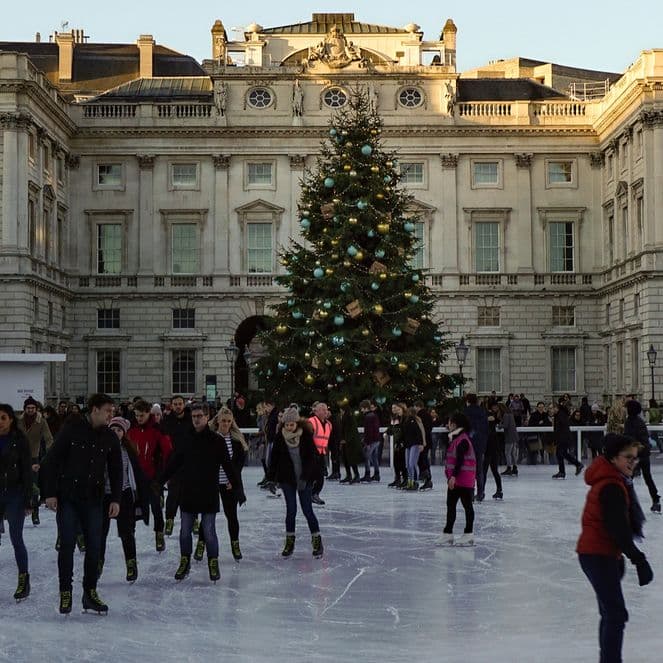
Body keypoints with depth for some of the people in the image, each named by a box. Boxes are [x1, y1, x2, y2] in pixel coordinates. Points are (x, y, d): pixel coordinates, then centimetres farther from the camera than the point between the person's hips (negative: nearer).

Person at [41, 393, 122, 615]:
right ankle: (65, 593, 9)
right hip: (67, 497, -4)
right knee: (67, 545, -1)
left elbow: (116, 470, 11)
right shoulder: (72, 430, -8)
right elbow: (51, 461, -6)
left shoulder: (110, 437, 5)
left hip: (93, 500, 4)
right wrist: (50, 493, -10)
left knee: (94, 547, 3)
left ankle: (90, 592, 14)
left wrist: (115, 499, 3)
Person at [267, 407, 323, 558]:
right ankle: (289, 542, 16)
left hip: (304, 479, -1)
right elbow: (274, 458, 3)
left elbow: (311, 457, -9)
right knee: (291, 510, 4)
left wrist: (305, 477, -14)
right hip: (287, 479, 1)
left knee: (307, 510, 0)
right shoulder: (280, 437, -4)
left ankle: (317, 541, 11)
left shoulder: (306, 435, -9)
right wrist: (272, 478, 2)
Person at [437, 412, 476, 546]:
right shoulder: (455, 439, 13)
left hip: (464, 479, -10)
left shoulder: (463, 440, -18)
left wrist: (454, 476, -28)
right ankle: (448, 534, 15)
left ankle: (469, 534, 9)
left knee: (467, 505, 1)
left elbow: (460, 460, -24)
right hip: (454, 479, 10)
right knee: (450, 505, 10)